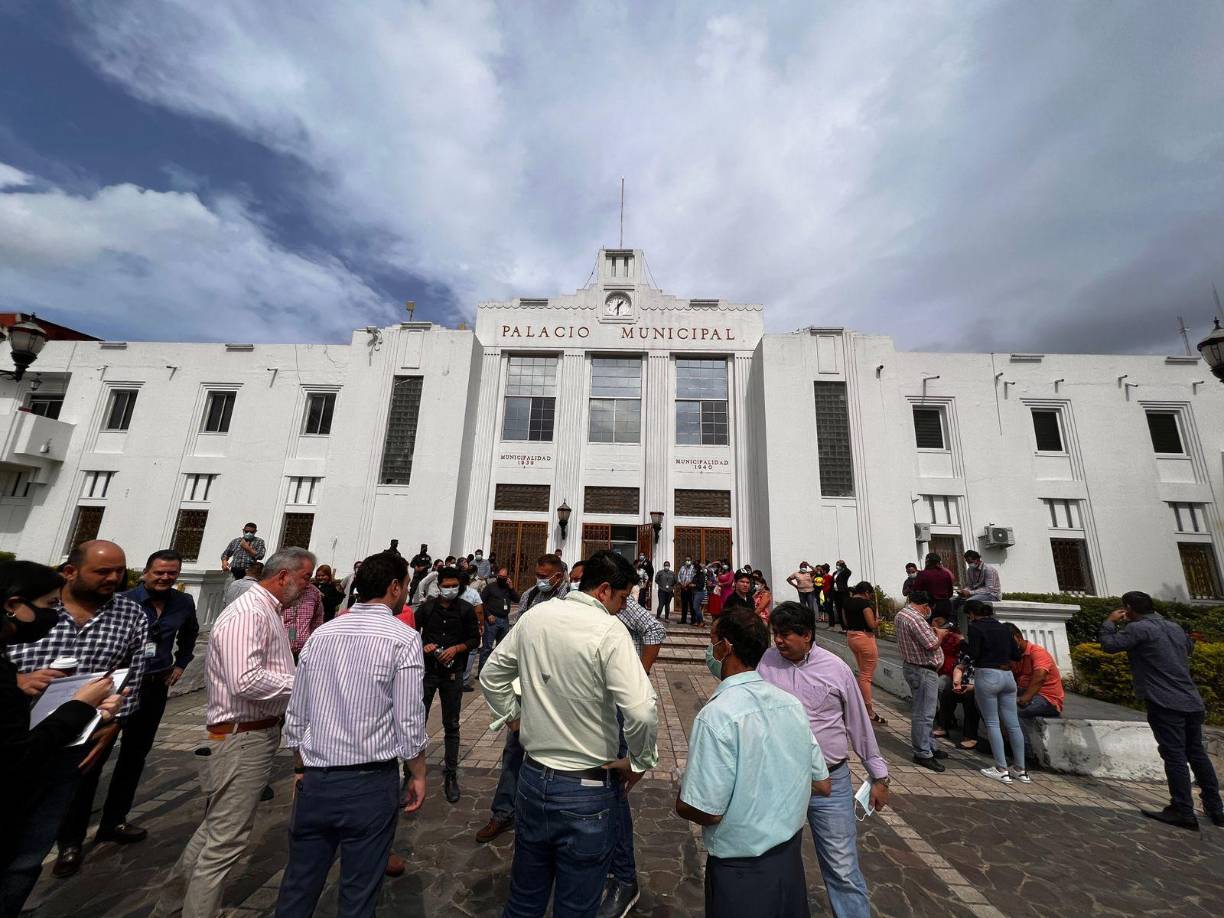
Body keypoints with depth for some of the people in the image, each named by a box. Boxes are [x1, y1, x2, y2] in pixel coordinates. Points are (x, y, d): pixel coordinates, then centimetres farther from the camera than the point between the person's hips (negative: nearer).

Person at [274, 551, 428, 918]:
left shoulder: (320, 634, 1)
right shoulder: (404, 639, -15)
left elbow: (295, 717, 7)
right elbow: (409, 722, -13)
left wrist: (301, 768, 21)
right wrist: (418, 775, 2)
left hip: (314, 781, 5)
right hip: (370, 783, -4)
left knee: (298, 886, 21)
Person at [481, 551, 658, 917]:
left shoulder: (534, 616, -4)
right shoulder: (609, 630, -23)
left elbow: (491, 675, 8)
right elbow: (642, 710, -31)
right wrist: (640, 762, -13)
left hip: (533, 777, 5)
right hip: (586, 790, -5)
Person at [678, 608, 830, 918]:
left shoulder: (717, 715, -28)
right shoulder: (791, 702, -8)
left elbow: (706, 811, -25)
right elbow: (823, 785, 2)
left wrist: (679, 798, -5)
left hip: (742, 870, -5)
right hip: (792, 857, 6)